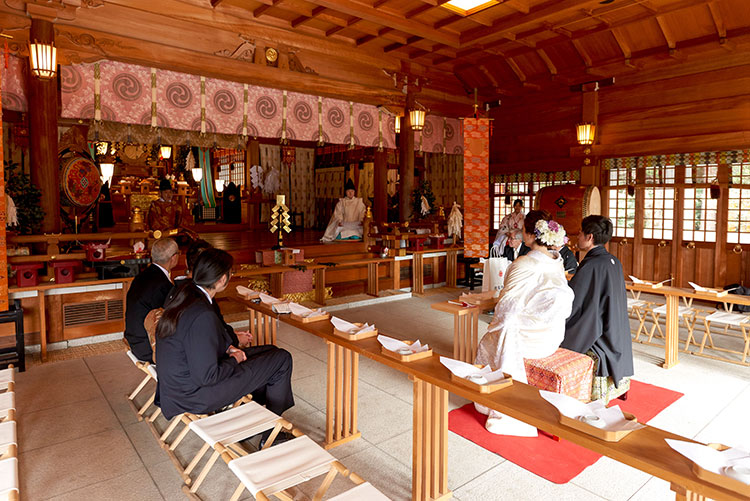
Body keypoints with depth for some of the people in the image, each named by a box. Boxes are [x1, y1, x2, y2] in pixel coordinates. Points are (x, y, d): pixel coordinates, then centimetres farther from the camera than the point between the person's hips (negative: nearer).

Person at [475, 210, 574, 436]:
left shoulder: (525, 263, -22)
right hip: (553, 334, 8)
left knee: (489, 343, 15)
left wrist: (496, 322, 1)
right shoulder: (557, 260, 2)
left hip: (534, 335, -8)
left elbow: (508, 304, -21)